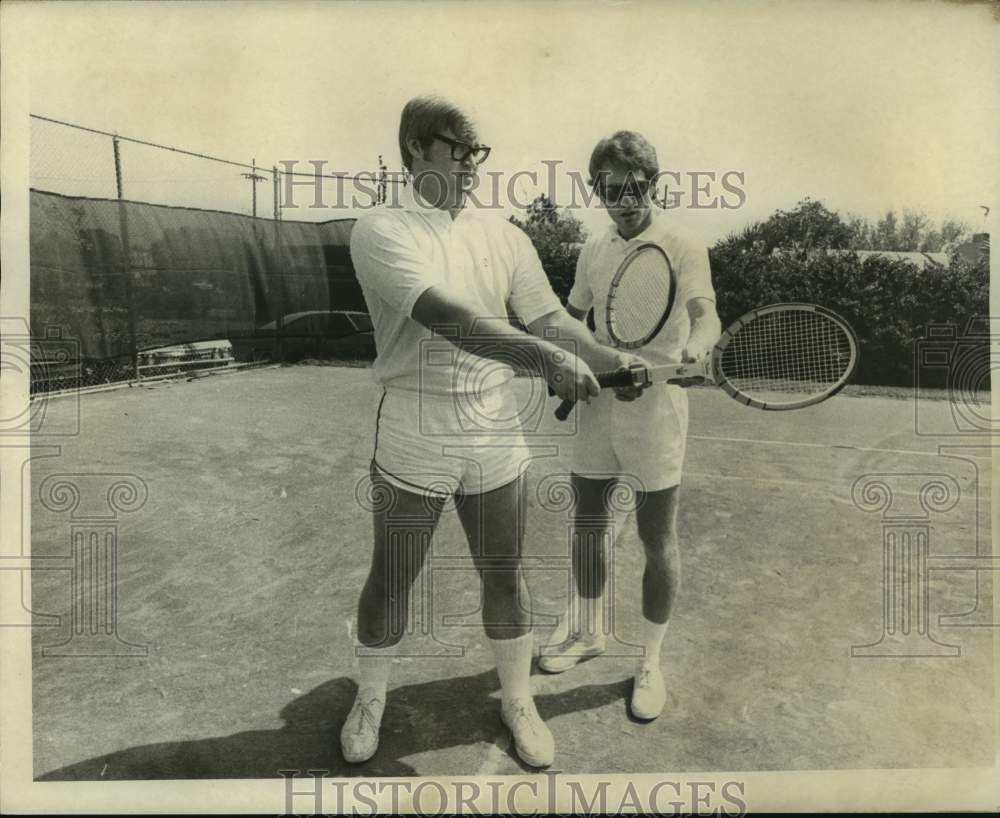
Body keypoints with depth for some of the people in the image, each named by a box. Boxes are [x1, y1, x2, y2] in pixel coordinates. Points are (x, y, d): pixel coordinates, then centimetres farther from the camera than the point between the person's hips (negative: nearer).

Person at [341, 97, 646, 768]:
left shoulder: (505, 236, 7)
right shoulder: (382, 231, -9)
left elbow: (549, 316, 1)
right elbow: (443, 316, -25)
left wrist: (612, 360, -15)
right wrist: (544, 354, -34)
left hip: (496, 435, 4)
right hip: (414, 440, -3)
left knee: (504, 574, 14)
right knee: (391, 579, 12)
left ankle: (518, 701, 35)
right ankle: (370, 700, 37)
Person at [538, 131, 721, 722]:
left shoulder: (683, 250, -8)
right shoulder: (593, 253, 8)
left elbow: (705, 312, -23)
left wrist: (698, 342, -45)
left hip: (655, 416, -5)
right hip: (599, 411, 5)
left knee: (658, 541, 5)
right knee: (588, 526, 15)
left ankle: (651, 662, 24)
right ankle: (588, 631, 39)